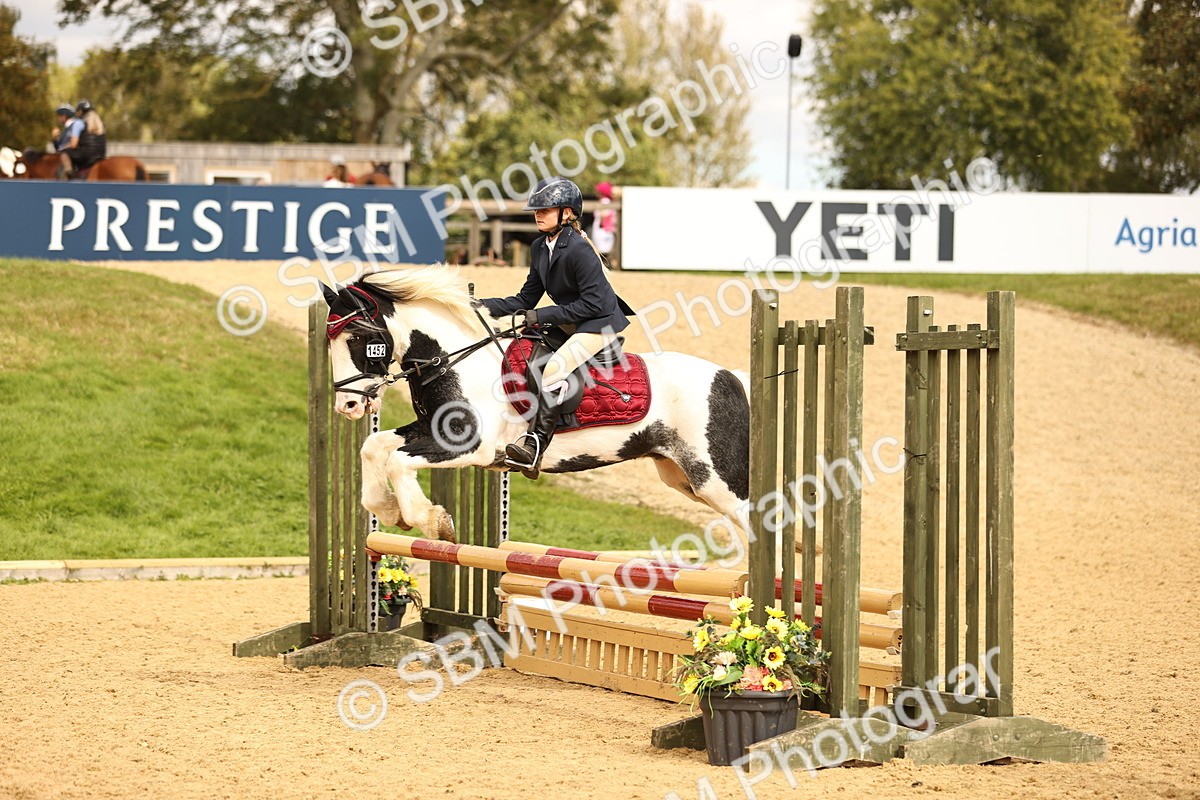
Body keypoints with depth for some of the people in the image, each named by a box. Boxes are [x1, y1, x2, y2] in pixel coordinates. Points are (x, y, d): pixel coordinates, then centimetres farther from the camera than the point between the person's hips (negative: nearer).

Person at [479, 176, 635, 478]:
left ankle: (533, 447, -32)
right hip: (569, 325, 11)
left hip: (600, 324, -11)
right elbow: (526, 300, 11)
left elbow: (592, 304, -22)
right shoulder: (540, 247, 6)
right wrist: (483, 305, -1)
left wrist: (542, 316, -23)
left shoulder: (579, 249, -21)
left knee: (553, 370, -28)